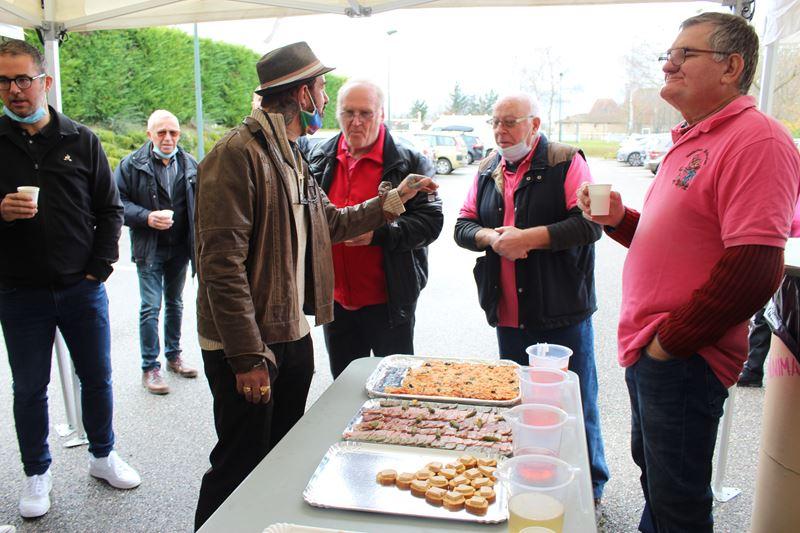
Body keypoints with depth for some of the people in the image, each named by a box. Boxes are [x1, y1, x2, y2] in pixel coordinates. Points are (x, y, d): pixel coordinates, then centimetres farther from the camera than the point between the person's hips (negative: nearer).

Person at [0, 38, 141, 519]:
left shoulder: (81, 140, 1)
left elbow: (110, 210, 4)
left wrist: (100, 268, -3)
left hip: (82, 288, 1)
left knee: (98, 376, 12)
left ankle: (103, 456, 33)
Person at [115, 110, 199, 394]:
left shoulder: (189, 164, 3)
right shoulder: (132, 164, -8)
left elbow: (199, 202, 12)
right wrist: (147, 217, -22)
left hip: (180, 249, 4)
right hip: (149, 250, -4)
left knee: (175, 304, 16)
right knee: (150, 307, -3)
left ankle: (174, 355, 31)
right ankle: (150, 368, 8)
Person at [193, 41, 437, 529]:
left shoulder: (291, 157, 12)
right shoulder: (239, 154, -17)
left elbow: (333, 222, 23)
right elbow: (222, 264, -22)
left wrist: (395, 197, 20)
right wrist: (248, 358, -22)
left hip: (293, 338, 9)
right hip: (247, 348, -9)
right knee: (239, 468, 4)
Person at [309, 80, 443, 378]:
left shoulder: (409, 163, -7)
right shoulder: (320, 160, 7)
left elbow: (430, 220, -12)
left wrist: (378, 233, -25)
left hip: (388, 303, -4)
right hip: (335, 301, 5)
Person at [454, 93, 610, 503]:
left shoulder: (566, 162, -7)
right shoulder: (487, 170, 11)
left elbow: (590, 224, -16)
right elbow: (463, 226, 9)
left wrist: (527, 237, -21)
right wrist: (491, 237, -12)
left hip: (563, 314, -5)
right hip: (508, 314, 6)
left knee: (576, 402, 6)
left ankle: (590, 485, 26)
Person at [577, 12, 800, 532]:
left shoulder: (756, 139, -17)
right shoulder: (692, 140, 14)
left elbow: (755, 270, -26)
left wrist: (671, 340, -18)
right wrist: (619, 219, 4)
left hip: (684, 359, -9)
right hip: (648, 349, 9)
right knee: (651, 472, 25)